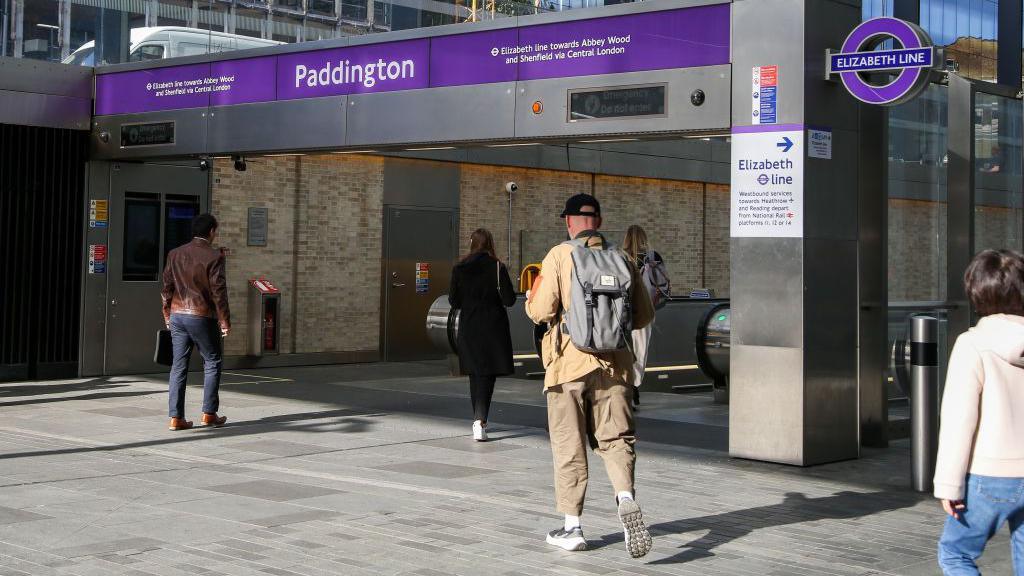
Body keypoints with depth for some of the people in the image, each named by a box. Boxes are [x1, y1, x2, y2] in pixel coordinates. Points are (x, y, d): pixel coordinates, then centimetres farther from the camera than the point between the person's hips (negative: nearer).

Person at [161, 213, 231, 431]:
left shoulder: (175, 254, 8)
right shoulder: (214, 256, -10)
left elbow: (167, 287, 9)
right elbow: (218, 291, -12)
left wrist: (168, 315, 17)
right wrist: (225, 320, -5)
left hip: (177, 315, 5)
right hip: (202, 316, -5)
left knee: (179, 366, 6)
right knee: (212, 362, 10)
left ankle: (176, 417, 4)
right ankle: (209, 413, 9)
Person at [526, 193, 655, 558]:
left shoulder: (559, 257, -7)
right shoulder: (622, 260, 4)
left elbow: (541, 311, -13)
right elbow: (644, 314, 7)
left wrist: (531, 299, 9)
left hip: (570, 363, -2)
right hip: (614, 364, 3)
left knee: (569, 445, 7)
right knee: (616, 439, 8)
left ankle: (572, 528, 13)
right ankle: (626, 498, -19)